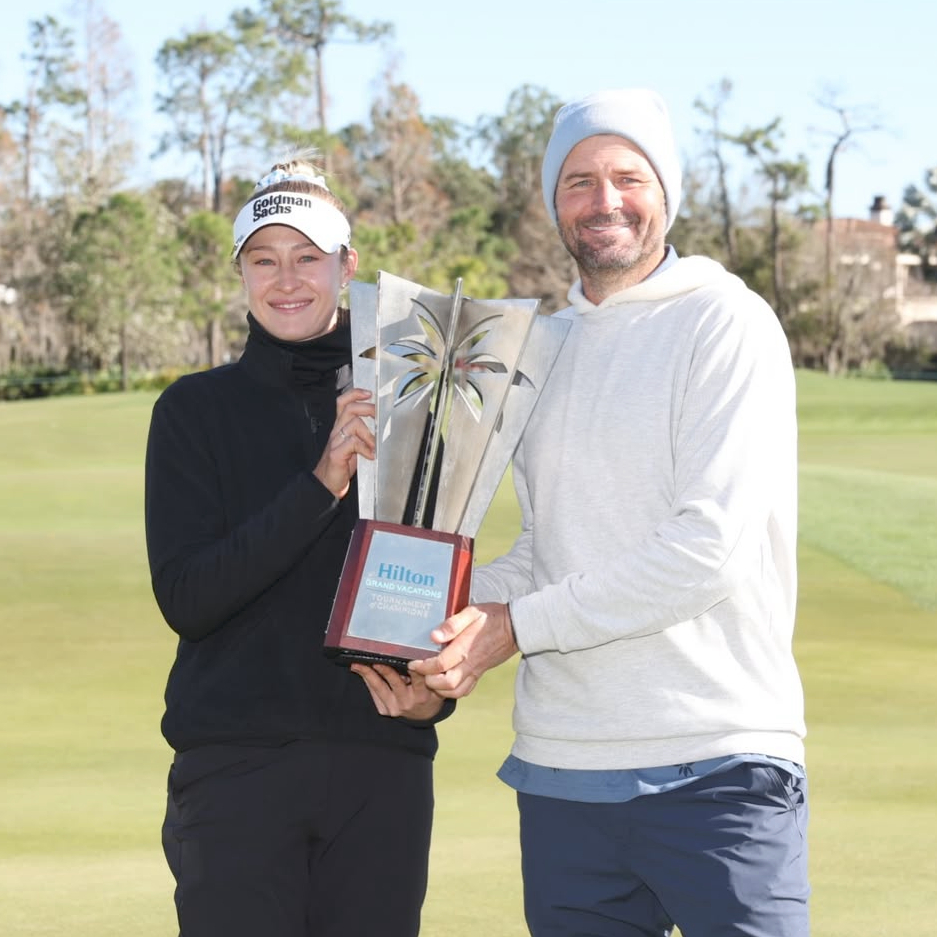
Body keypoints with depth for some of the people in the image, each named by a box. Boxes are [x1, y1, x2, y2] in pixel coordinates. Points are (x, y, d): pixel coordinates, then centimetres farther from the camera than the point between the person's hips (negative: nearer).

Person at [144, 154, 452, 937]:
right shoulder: (198, 409, 3)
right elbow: (184, 598, -8)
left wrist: (435, 690, -6)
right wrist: (321, 485, -17)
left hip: (383, 768, 2)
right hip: (235, 765, -2)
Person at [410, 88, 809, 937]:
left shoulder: (726, 324, -5)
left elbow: (709, 548, -14)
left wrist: (519, 627, -11)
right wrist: (442, 623, 0)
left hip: (715, 768, -6)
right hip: (563, 770, 6)